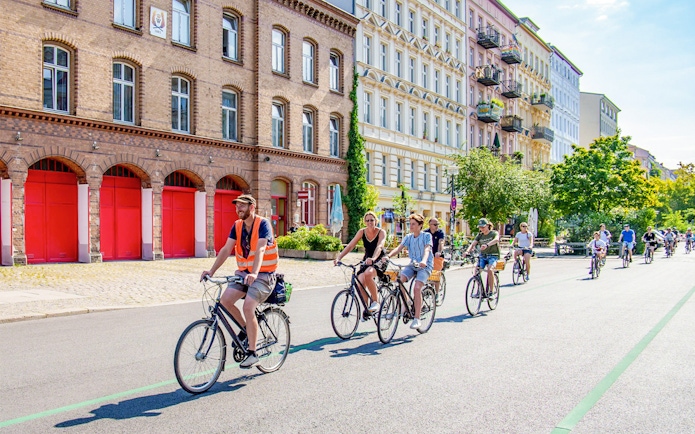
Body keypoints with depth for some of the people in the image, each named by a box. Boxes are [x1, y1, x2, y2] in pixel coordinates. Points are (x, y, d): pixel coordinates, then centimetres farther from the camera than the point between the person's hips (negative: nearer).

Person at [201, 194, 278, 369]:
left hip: (263, 274, -6)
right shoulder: (237, 226, 4)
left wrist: (254, 273, -41)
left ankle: (252, 353, -8)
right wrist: (212, 270, -14)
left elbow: (260, 250, -27)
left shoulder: (263, 224, -14)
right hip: (243, 272, 6)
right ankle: (245, 328, 14)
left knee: (248, 307, -22)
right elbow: (226, 249, -2)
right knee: (225, 300, -13)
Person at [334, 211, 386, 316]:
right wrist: (338, 258, -21)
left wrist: (372, 259, -50)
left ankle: (375, 301, -18)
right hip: (366, 260, 4)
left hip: (379, 260, -4)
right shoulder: (362, 232, -3)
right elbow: (350, 246, -8)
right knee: (360, 284, -17)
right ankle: (367, 309, 3)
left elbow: (379, 246, -31)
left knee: (368, 274, -36)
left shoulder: (381, 232, -13)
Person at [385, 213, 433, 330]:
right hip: (412, 265, 5)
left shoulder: (427, 236, -5)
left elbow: (427, 249, -21)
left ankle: (417, 319, -15)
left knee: (417, 288, -24)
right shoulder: (408, 237, 8)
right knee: (399, 279, -23)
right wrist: (388, 256, -24)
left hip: (425, 266, -5)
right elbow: (399, 248, -5)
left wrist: (423, 261, -42)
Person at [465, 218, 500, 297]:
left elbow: (496, 239, -28)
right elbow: (473, 243, -6)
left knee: (490, 270, -29)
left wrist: (487, 245, -47)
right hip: (483, 256, 4)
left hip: (493, 256, -4)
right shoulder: (479, 235, 9)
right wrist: (468, 251, -28)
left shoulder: (494, 233, -4)